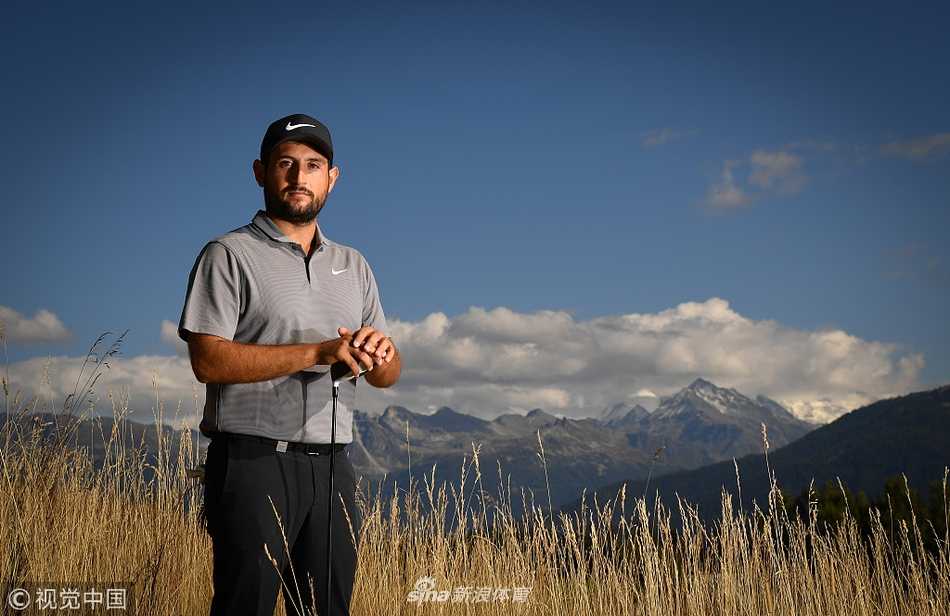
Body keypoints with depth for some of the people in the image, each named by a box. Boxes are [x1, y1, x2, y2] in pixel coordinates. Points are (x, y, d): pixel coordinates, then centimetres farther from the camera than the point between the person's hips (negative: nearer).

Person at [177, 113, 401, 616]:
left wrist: (381, 353, -10)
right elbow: (208, 360, -13)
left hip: (331, 464, 6)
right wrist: (316, 352, -19)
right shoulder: (229, 255, -1)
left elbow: (387, 376, 16)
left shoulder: (353, 266, 17)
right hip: (253, 461, -5)